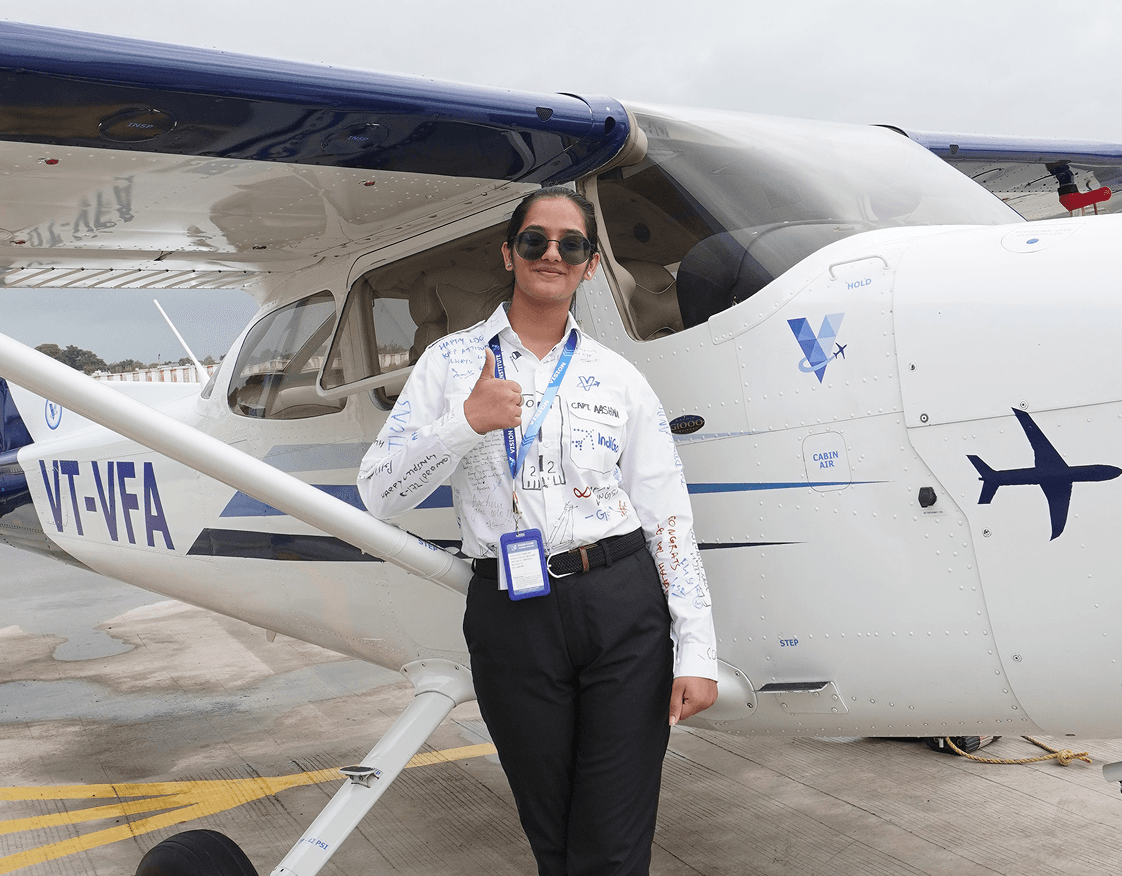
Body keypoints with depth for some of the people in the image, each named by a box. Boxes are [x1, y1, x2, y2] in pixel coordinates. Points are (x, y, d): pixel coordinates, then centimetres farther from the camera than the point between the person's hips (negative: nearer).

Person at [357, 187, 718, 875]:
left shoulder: (618, 377, 8)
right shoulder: (453, 361, 6)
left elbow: (669, 517, 5)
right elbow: (380, 494, -1)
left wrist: (697, 652, -3)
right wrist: (467, 423, -16)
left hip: (623, 610, 0)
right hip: (512, 618, 0)